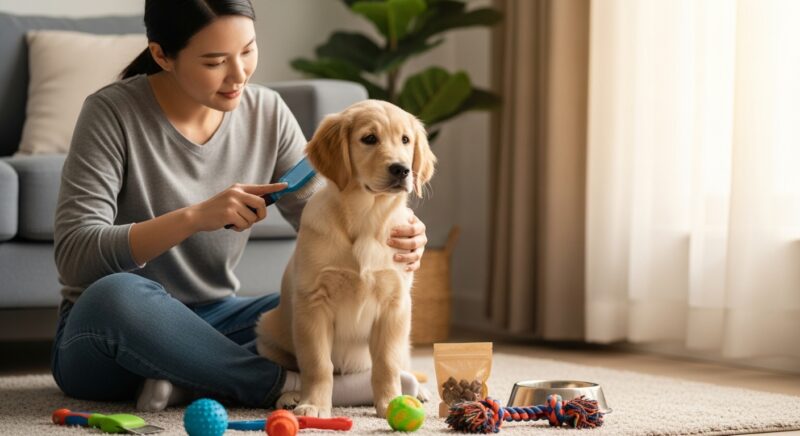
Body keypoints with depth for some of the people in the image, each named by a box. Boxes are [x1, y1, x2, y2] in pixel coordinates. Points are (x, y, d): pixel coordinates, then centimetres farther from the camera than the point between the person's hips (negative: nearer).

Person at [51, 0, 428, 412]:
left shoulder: (267, 112, -2)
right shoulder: (113, 112, -16)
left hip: (212, 322, 5)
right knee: (117, 294, -39)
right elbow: (73, 257, -24)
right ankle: (284, 384, -24)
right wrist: (195, 216, -36)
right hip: (107, 332, -4)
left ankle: (188, 382, -23)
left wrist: (388, 239, -24)